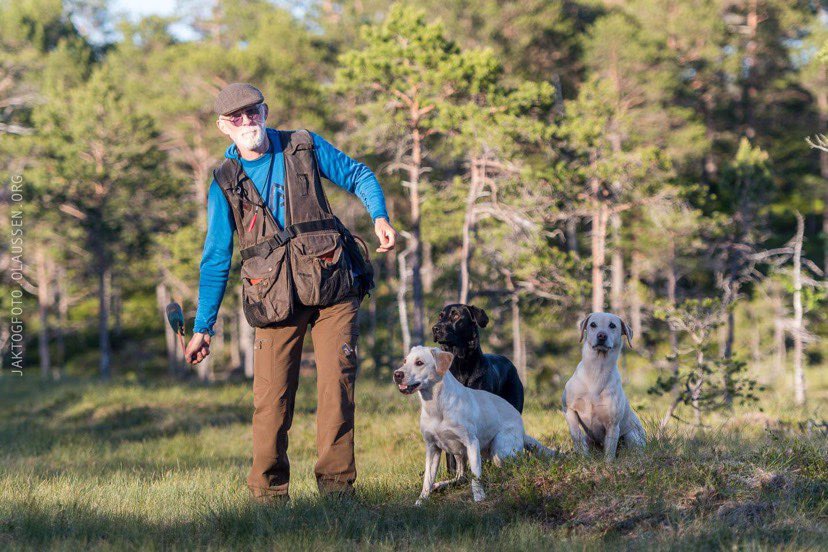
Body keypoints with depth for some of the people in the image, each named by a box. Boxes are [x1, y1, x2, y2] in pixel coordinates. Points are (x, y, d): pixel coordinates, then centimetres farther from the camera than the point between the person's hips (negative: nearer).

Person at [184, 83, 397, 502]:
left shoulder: (304, 148, 5)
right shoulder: (224, 183, 4)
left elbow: (359, 176, 15)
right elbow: (215, 261, 8)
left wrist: (379, 217, -6)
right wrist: (203, 328, 6)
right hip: (277, 301, 0)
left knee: (337, 383, -7)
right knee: (271, 396, -6)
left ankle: (336, 486, -2)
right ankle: (268, 494, 4)